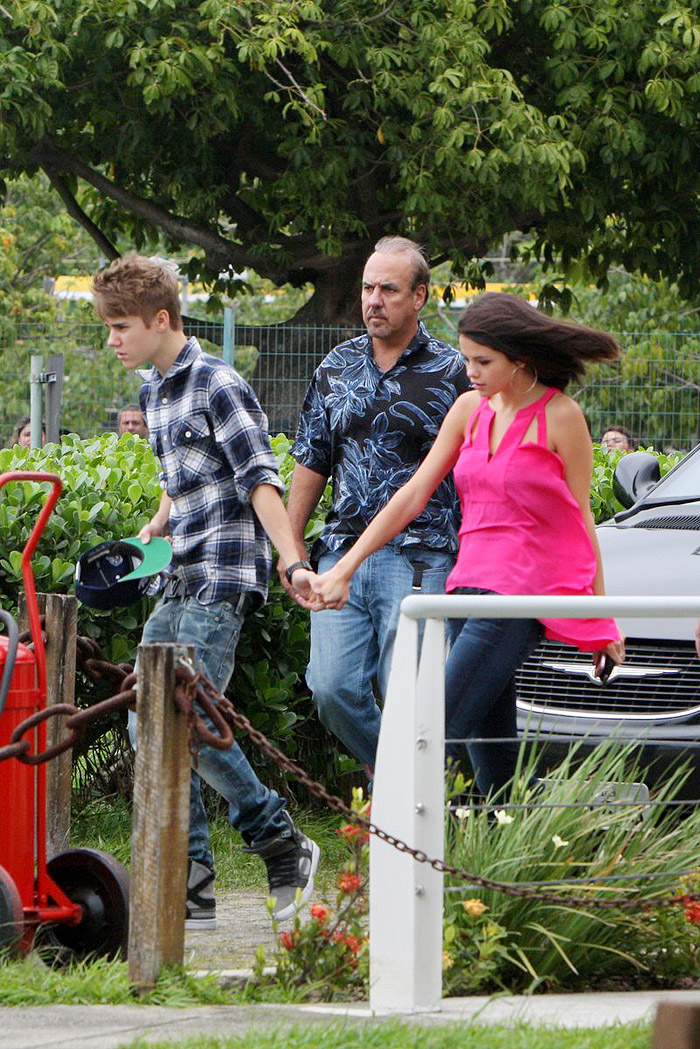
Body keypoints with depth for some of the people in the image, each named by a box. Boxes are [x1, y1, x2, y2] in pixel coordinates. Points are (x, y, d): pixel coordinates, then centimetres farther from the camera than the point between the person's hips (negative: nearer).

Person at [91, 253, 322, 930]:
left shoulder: (217, 387, -10)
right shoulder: (152, 391, 17)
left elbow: (260, 481, -16)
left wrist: (293, 563, -24)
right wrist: (147, 536, 14)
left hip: (222, 576, -9)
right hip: (179, 582, 9)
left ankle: (283, 845, -3)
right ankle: (187, 881, 6)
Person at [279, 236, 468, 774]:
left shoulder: (450, 372, 0)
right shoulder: (337, 367, 13)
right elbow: (312, 461, 19)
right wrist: (291, 544, 12)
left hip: (418, 560, -4)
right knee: (332, 688, -5)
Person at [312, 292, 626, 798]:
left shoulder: (560, 416, -3)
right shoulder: (471, 410, 14)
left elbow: (580, 520, 1)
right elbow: (414, 495, 15)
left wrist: (600, 616, 3)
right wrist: (345, 567, 11)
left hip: (520, 592, -7)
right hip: (471, 582, 7)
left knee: (440, 729, -16)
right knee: (490, 752, 4)